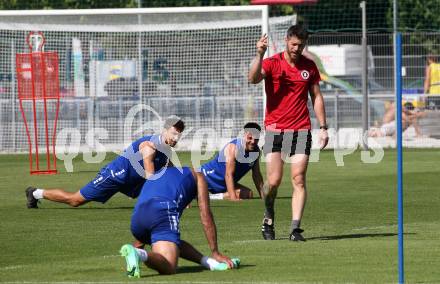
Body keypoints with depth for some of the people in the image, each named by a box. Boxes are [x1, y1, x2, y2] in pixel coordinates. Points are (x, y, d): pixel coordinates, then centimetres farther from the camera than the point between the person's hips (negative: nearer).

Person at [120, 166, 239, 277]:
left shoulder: (160, 173, 41)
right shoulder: (197, 176, 29)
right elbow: (206, 216, 23)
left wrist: (138, 246, 50)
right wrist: (215, 252, 26)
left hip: (136, 215, 6)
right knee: (169, 267, -17)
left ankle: (209, 261, 9)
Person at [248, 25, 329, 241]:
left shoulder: (309, 66, 8)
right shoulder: (272, 63, -2)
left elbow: (316, 97, 15)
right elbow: (253, 79, -21)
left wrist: (323, 127, 9)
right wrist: (259, 55, -35)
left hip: (301, 130, 2)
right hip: (275, 129, -2)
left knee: (299, 180, -7)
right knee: (273, 181, -7)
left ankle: (296, 229, -8)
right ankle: (268, 219, 20)